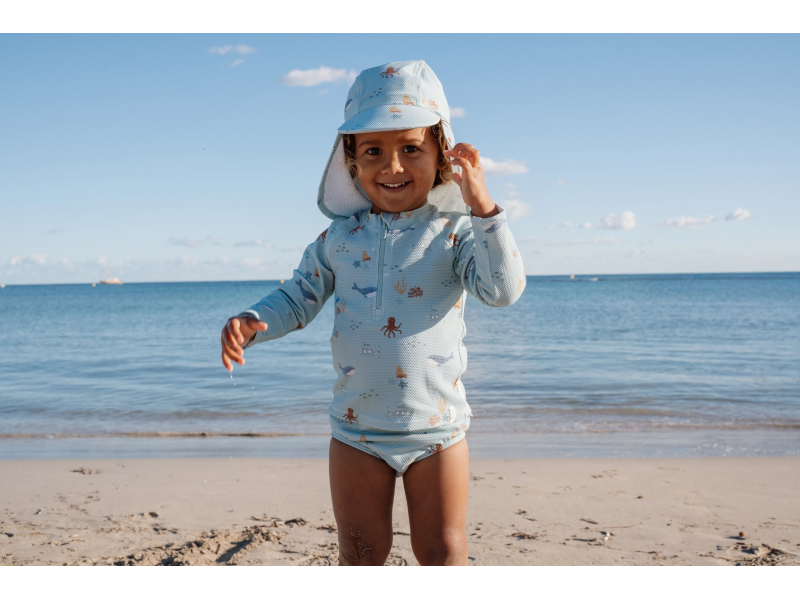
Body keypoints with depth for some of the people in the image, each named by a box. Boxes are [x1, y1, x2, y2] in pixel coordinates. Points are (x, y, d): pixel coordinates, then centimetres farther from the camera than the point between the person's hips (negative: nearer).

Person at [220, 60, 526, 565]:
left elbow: (504, 290, -22)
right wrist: (250, 323, -11)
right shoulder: (339, 239, 1)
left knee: (443, 552, 12)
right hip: (357, 430, 2)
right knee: (362, 552, 14)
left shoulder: (453, 233, -8)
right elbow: (297, 299, 8)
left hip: (437, 429, -2)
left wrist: (483, 206, -29)